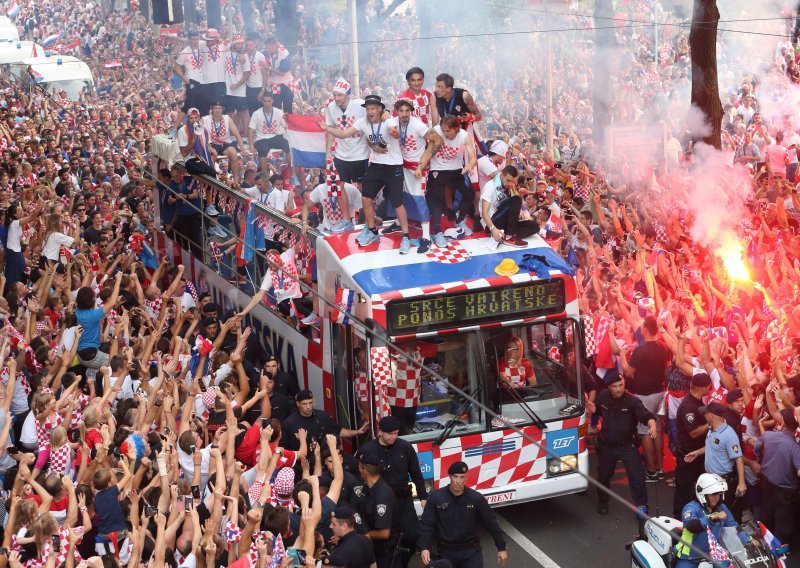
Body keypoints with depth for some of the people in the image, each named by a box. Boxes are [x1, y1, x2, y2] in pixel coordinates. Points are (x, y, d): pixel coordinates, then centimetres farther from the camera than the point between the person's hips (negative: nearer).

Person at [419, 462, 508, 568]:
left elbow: (491, 524, 1)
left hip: (471, 551, 0)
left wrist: (501, 548, 3)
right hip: (446, 551, 0)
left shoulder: (476, 498, -7)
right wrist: (424, 548, -18)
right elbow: (426, 525, -5)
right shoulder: (436, 498, -8)